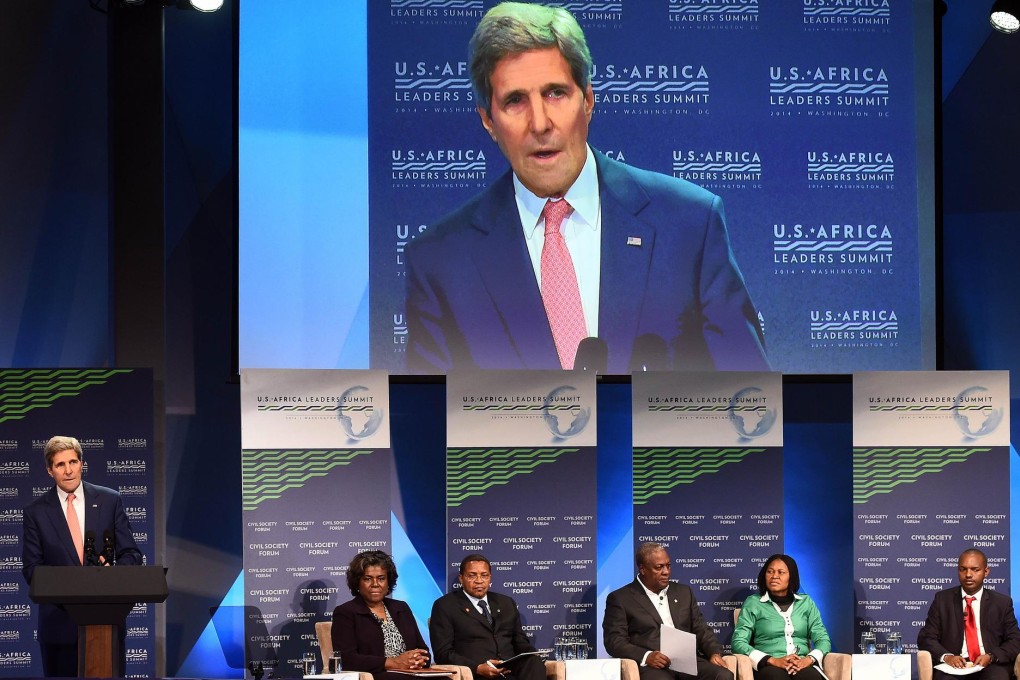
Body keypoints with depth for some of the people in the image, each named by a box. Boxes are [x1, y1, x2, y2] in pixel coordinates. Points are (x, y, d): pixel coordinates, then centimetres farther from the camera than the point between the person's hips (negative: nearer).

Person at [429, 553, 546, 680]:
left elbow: (520, 643, 25)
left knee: (534, 663, -29)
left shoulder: (506, 603, 24)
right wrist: (478, 668, -16)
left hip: (511, 670, 5)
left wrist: (533, 661, 0)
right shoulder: (445, 606, 8)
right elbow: (443, 652, 0)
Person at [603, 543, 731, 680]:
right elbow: (614, 640, 0)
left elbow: (701, 630, 24)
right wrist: (646, 656, -17)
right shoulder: (620, 598, 8)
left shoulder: (683, 592, 24)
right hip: (652, 666, -5)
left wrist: (715, 653, 2)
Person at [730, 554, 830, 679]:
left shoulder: (806, 603, 18)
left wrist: (808, 659, -10)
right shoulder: (753, 603, 11)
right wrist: (773, 661, -12)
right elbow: (738, 642, 1)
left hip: (803, 666, 2)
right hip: (769, 667, -2)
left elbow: (823, 639, 12)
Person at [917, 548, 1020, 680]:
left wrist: (991, 657, -10)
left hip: (991, 666, 1)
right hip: (954, 665, -1)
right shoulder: (942, 599, 13)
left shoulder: (1003, 603, 13)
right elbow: (926, 638, 8)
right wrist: (946, 656, -12)